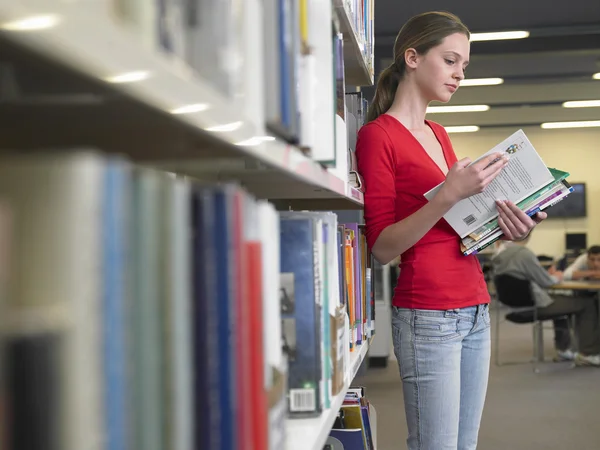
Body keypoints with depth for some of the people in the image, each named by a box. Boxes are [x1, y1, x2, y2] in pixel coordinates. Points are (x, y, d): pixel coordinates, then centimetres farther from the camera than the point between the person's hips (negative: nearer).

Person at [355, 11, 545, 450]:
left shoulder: (439, 134, 16)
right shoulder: (378, 135, -6)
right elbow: (383, 247, -12)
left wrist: (502, 227, 1)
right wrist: (450, 196, -23)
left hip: (476, 310, 8)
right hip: (428, 315, -8)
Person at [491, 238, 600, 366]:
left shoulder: (498, 255, 1)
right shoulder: (525, 254, -25)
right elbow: (545, 281, -16)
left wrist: (548, 275, 11)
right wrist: (556, 277, 5)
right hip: (536, 306, -9)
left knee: (559, 300, 35)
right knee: (588, 303, 3)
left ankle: (563, 349, 39)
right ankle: (589, 354, 7)